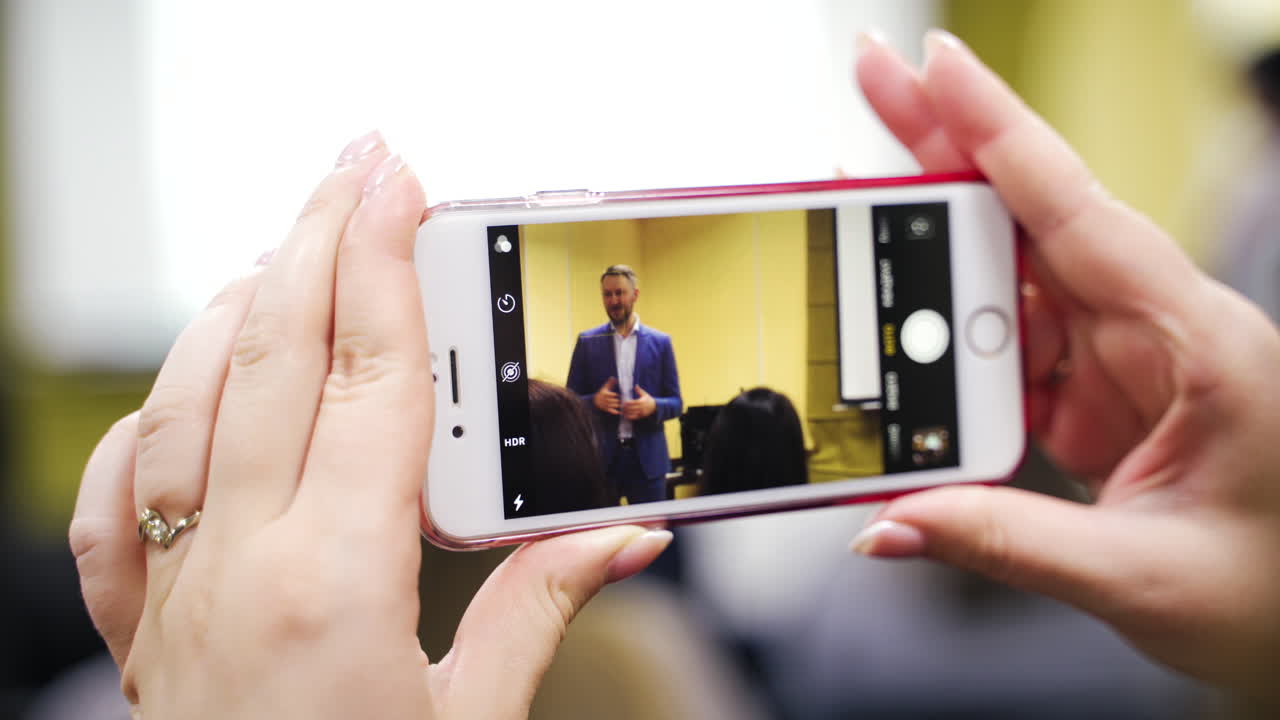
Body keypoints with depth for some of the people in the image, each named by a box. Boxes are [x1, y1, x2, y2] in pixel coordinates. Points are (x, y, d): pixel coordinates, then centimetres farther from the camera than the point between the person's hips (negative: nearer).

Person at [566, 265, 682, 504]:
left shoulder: (660, 342, 6)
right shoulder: (587, 342, 6)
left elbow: (675, 402, 7)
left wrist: (653, 406, -15)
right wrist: (595, 401, -15)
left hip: (647, 455, 0)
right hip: (601, 455, 0)